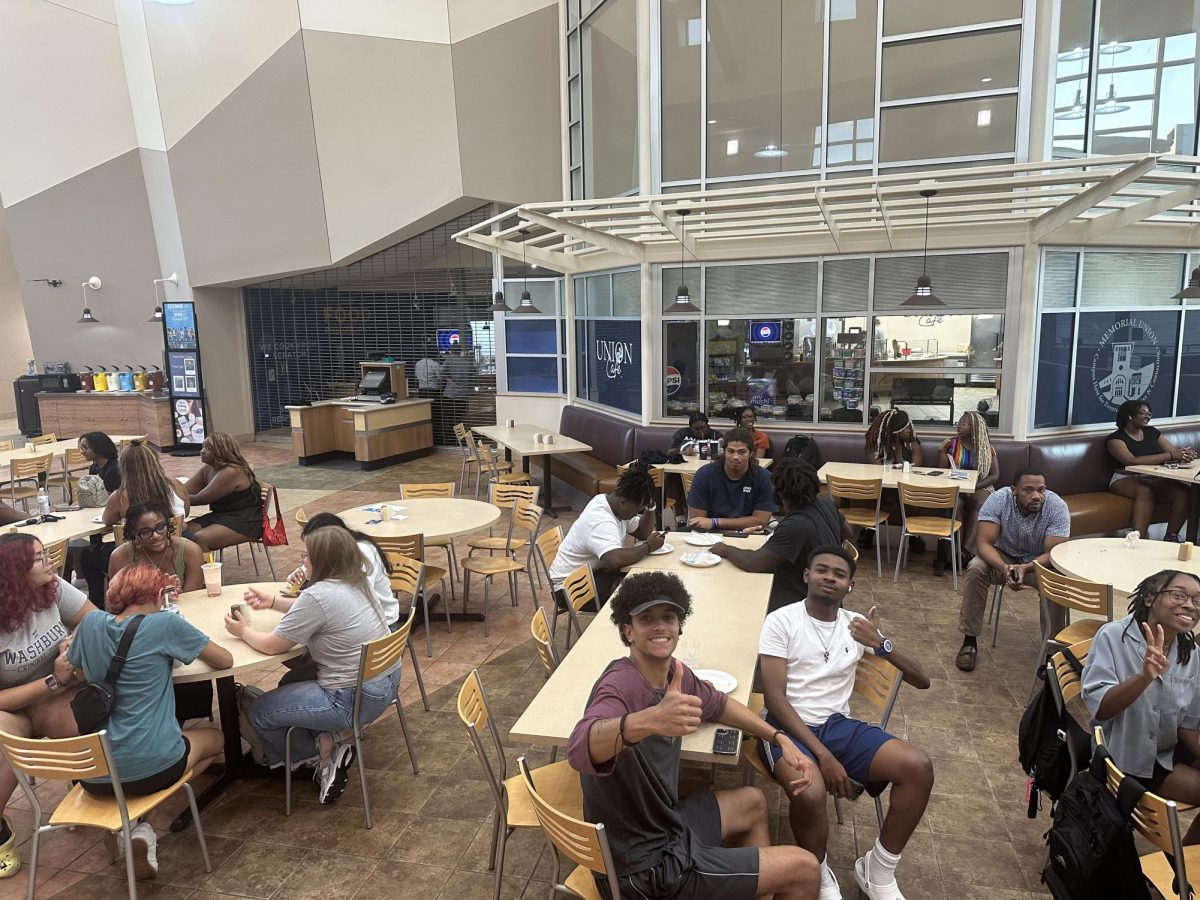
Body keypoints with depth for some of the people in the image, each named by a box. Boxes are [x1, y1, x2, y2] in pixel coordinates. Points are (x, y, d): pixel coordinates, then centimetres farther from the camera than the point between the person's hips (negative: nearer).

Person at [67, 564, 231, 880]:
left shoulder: (90, 622, 3)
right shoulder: (165, 623, -11)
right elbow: (225, 660, 0)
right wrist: (181, 644, 16)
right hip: (149, 767, -5)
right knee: (215, 737, 25)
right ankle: (142, 823, 7)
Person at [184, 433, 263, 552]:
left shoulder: (231, 472, -20)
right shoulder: (207, 469, 9)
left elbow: (201, 499, -15)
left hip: (245, 521, -9)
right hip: (221, 515, 9)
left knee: (200, 539, -26)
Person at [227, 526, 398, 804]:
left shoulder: (318, 596, -22)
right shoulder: (356, 582, 4)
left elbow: (272, 646, -11)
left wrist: (244, 631, 7)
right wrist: (273, 602, 18)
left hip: (355, 699, -9)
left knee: (260, 713, 6)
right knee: (292, 683, 29)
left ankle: (324, 750, 11)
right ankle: (329, 741, 17)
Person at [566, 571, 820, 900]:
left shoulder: (674, 673, -4)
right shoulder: (620, 685, -30)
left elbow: (716, 703, 17)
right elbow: (580, 749, -51)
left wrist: (779, 738, 7)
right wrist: (648, 720, -69)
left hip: (661, 824, 8)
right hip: (647, 863, -8)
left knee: (753, 802, 29)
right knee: (804, 868, 1)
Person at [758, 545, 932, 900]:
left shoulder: (858, 624, 8)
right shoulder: (781, 621, -6)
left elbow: (922, 680, 5)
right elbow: (774, 696, -12)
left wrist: (881, 645, -15)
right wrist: (823, 755, -21)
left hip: (838, 725, 5)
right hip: (789, 727, -5)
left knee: (918, 767, -18)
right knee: (811, 794, -35)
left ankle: (878, 869, 4)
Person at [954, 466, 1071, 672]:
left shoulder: (1057, 507, -23)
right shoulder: (998, 500, -23)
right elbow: (984, 543, -26)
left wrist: (1025, 568, -45)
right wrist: (1004, 567, -45)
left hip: (1040, 562, 0)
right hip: (1003, 557, 0)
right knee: (975, 569, -28)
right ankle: (969, 641, -17)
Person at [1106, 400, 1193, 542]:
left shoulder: (1152, 432, 16)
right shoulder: (1116, 438, -2)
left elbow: (1174, 451, 9)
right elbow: (1132, 461, -19)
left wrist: (1185, 454, -17)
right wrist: (1170, 456, -23)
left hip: (1155, 479, 5)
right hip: (1126, 480, -5)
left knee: (1182, 491, -24)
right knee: (1145, 491, -37)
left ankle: (1171, 538, -20)